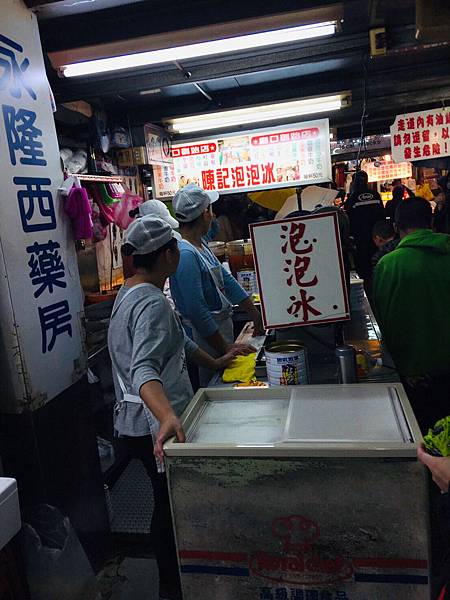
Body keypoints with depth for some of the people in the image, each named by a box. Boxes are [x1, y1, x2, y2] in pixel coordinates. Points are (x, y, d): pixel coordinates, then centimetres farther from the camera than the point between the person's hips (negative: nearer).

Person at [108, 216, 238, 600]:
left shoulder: (131, 293, 10)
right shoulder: (152, 303, -24)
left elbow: (175, 338, 21)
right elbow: (143, 370, -38)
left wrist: (214, 362, 28)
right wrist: (169, 417, -53)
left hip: (138, 420, 10)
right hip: (155, 425, -10)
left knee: (169, 502, 24)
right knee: (171, 505, 8)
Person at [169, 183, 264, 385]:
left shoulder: (201, 246, 8)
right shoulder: (185, 254, -23)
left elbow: (226, 280, 13)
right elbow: (196, 310, -26)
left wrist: (255, 314, 13)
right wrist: (225, 347, -22)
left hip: (222, 326, 9)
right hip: (207, 334, -9)